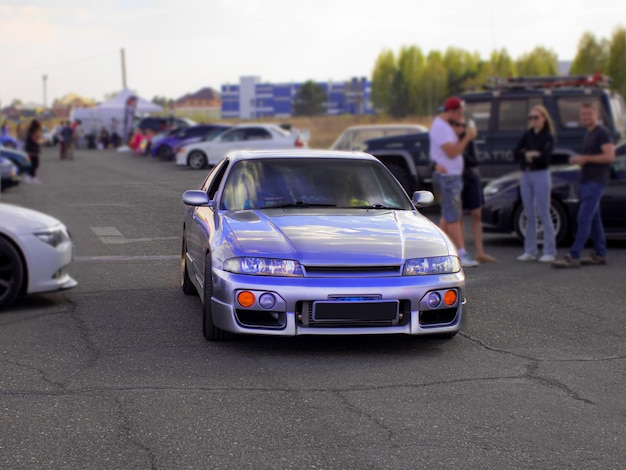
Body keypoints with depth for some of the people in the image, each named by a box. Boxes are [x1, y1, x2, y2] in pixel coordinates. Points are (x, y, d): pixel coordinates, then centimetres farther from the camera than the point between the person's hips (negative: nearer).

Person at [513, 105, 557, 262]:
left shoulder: (548, 137, -3)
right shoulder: (527, 135, 11)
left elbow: (545, 158, -17)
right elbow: (515, 154, 0)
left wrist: (527, 155, -7)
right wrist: (532, 154, -12)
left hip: (541, 176, -5)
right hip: (526, 176, 5)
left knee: (544, 214, -4)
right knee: (530, 216, 8)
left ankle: (550, 252, -1)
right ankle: (530, 251, 12)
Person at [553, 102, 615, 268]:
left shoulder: (602, 133, -10)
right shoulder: (588, 134, 19)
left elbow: (609, 156, -20)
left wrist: (585, 158, -17)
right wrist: (579, 160, 7)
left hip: (596, 181, -10)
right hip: (587, 180, 10)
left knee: (584, 219, -14)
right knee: (594, 219, 11)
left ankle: (573, 257, -18)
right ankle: (599, 254, 16)